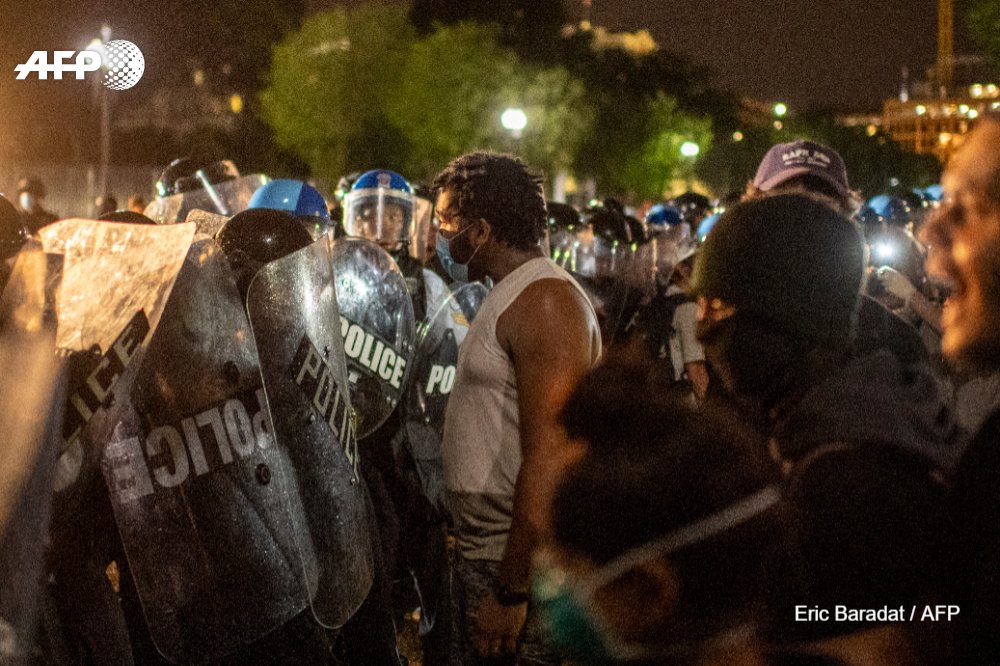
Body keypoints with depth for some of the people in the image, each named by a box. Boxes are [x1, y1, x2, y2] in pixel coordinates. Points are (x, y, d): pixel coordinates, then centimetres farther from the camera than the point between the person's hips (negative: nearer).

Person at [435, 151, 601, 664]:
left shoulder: (544, 301, -17)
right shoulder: (511, 295, 15)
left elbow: (547, 459, -24)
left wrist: (512, 591, -24)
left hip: (522, 559, -10)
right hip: (482, 547, 10)